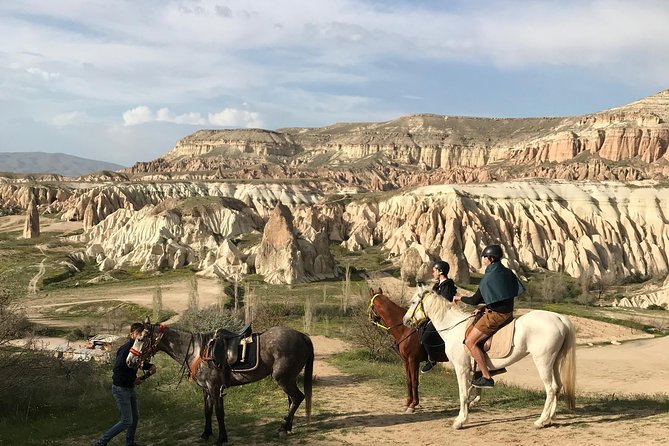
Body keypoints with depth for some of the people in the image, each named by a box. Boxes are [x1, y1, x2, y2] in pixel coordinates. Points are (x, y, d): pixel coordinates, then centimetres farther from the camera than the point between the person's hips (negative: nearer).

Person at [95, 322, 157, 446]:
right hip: (121, 389, -9)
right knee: (127, 421, -7)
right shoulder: (126, 349, -24)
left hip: (130, 388, 9)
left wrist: (150, 366, -1)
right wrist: (133, 380, -20)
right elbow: (117, 370, -28)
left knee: (135, 417, 20)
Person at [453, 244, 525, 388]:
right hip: (508, 312, 10)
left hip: (496, 315, -10)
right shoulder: (508, 273, 8)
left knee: (470, 342, -9)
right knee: (475, 321, 29)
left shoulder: (489, 277, -15)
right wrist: (485, 308, 11)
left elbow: (475, 300, -11)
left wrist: (460, 298, 7)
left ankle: (487, 378, -12)